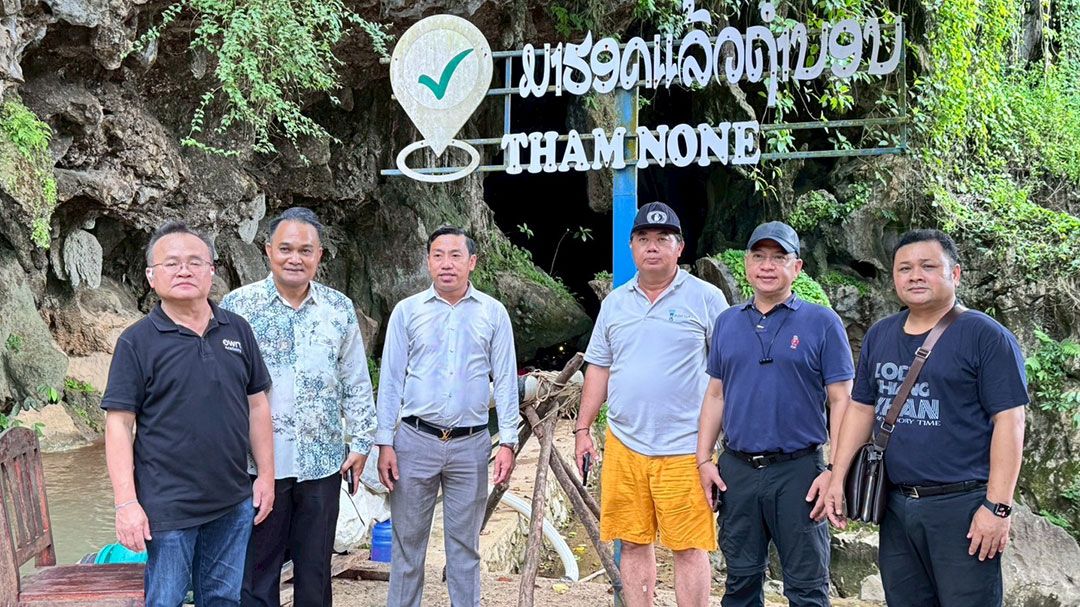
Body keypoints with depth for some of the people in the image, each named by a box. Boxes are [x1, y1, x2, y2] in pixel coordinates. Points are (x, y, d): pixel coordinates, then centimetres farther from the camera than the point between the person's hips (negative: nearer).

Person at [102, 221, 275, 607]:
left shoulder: (237, 330, 7)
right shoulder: (137, 341, -5)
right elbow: (119, 423, -8)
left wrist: (266, 474, 8)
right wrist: (126, 503, -14)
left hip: (233, 502, 4)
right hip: (167, 507, -4)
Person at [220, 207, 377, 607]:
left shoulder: (340, 309, 4)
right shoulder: (237, 305, -3)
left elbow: (356, 384, 9)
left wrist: (361, 442, 5)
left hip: (322, 461, 2)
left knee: (315, 568, 13)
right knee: (256, 570, 6)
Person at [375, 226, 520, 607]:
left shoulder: (493, 313, 3)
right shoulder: (407, 311, 3)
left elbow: (506, 381, 4)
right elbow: (390, 380, 3)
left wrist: (508, 442, -3)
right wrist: (384, 443, -2)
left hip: (471, 445, 0)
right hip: (415, 440, 0)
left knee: (464, 543, 9)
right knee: (407, 540, 6)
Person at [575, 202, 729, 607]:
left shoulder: (706, 298, -1)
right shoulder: (615, 302, 13)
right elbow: (598, 368, 17)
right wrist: (582, 429, 13)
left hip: (683, 447, -4)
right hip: (623, 446, 4)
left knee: (690, 548, -1)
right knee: (633, 543, 10)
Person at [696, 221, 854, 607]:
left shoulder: (822, 323, -2)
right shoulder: (727, 323, 10)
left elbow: (842, 401, -4)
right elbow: (715, 395, 14)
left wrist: (835, 472, -12)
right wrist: (704, 459, 5)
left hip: (798, 471, -4)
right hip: (736, 470, 4)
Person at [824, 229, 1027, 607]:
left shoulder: (987, 337, -7)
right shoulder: (879, 336, 12)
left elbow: (1009, 422, -11)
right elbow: (862, 409, 16)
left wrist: (998, 507, -17)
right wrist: (838, 478, 8)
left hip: (962, 505, -6)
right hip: (896, 505, 6)